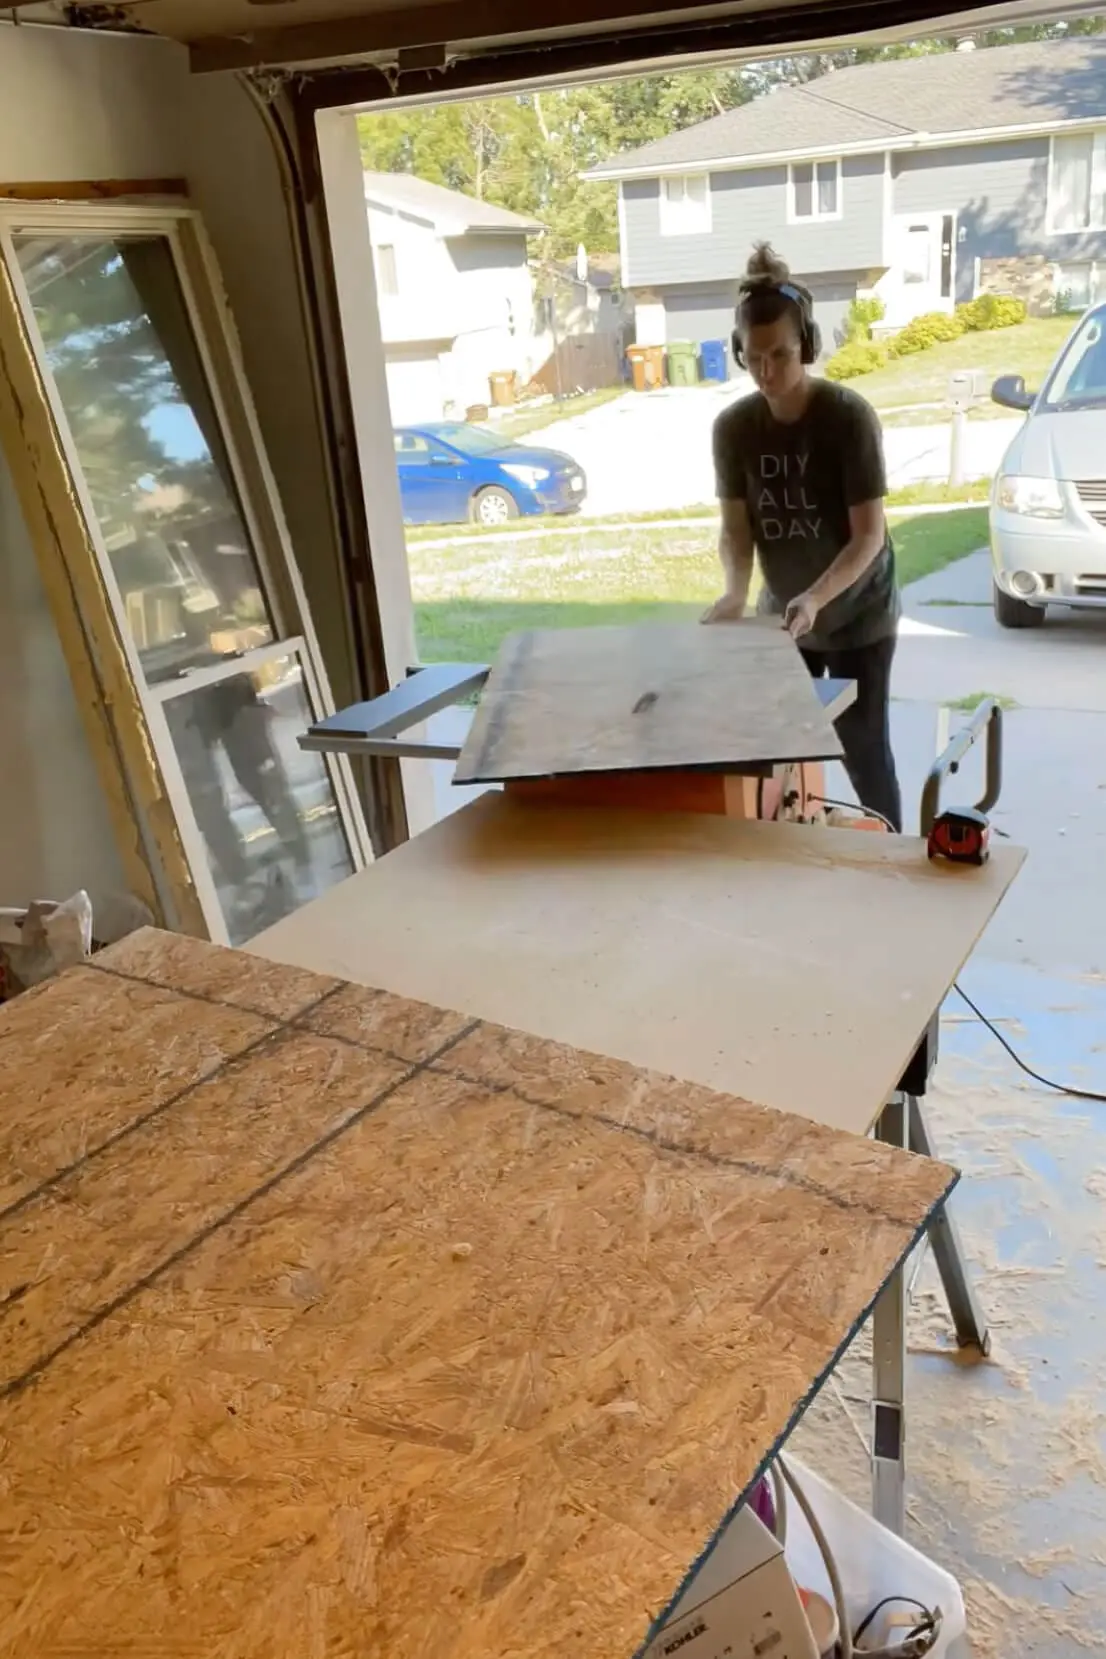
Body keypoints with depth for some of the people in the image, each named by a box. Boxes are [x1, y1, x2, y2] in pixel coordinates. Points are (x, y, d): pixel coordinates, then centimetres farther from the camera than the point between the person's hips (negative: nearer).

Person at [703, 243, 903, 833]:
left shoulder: (849, 416, -21)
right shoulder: (733, 426, -9)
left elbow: (869, 535, -23)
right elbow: (736, 527, -7)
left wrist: (816, 598, -38)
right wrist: (735, 592, -27)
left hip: (857, 614, -4)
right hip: (782, 612, 4)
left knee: (863, 748, 1)